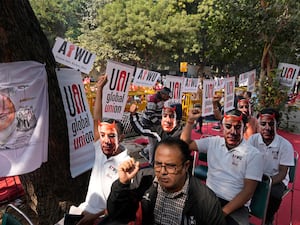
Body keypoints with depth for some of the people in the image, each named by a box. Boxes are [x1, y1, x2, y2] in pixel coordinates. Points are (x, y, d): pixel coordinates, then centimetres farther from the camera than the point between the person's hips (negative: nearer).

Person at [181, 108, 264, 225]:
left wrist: (223, 212, -18)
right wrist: (190, 121, -1)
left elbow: (248, 190, -9)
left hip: (235, 205, -3)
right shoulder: (213, 142, 8)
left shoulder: (253, 154, -4)